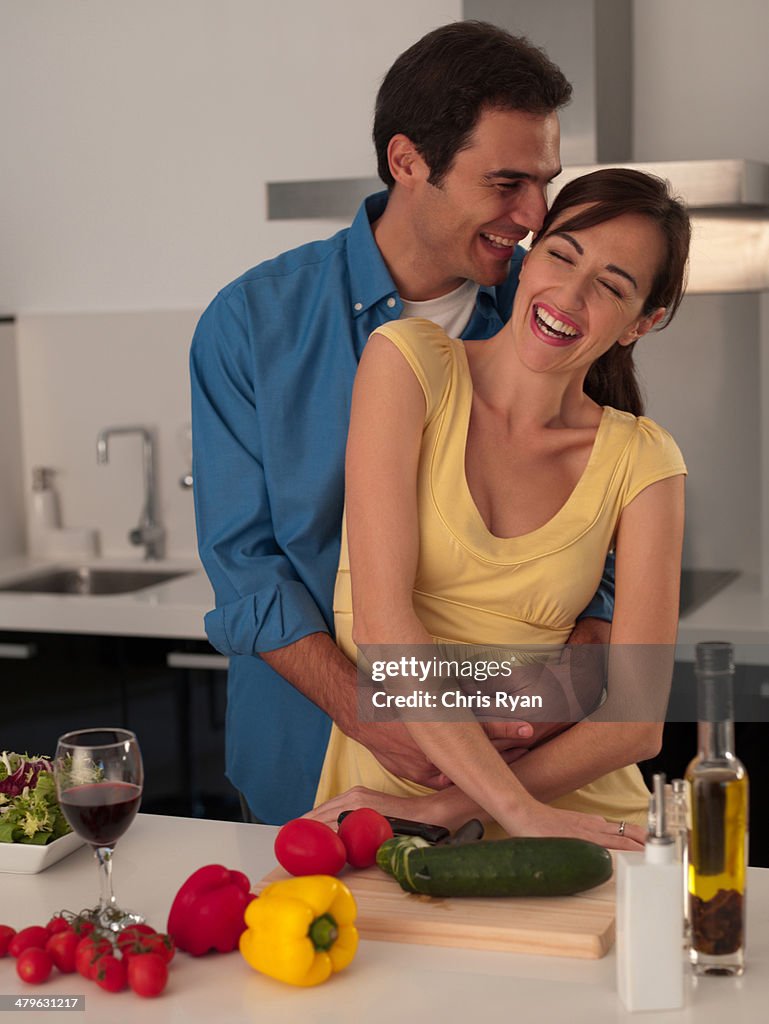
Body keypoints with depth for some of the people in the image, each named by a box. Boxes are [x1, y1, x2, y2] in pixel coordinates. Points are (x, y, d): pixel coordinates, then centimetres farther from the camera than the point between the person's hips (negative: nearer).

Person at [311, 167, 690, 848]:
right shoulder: (410, 362, -5)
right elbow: (380, 622, -15)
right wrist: (517, 809, -20)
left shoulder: (642, 461, 0)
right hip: (385, 764, -1)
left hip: (577, 811, 1)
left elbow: (637, 724, -5)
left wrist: (440, 809, -15)